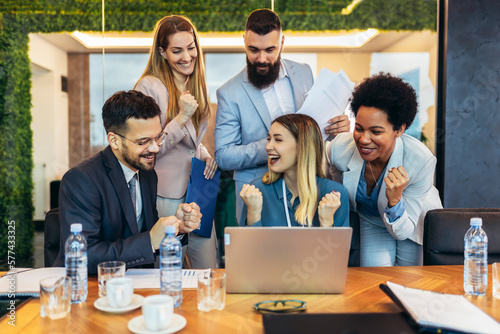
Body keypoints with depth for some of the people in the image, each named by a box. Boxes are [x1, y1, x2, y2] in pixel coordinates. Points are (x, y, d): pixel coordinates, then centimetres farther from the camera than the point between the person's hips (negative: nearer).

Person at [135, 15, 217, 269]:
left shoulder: (197, 86, 10)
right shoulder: (149, 86, -12)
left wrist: (206, 157, 1)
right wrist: (181, 117, -22)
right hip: (166, 198, -6)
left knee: (210, 274, 12)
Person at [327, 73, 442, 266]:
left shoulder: (422, 161, -34)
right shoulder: (340, 148, -30)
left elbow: (402, 232, -29)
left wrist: (395, 200, -47)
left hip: (413, 223, -1)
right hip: (371, 223, 1)